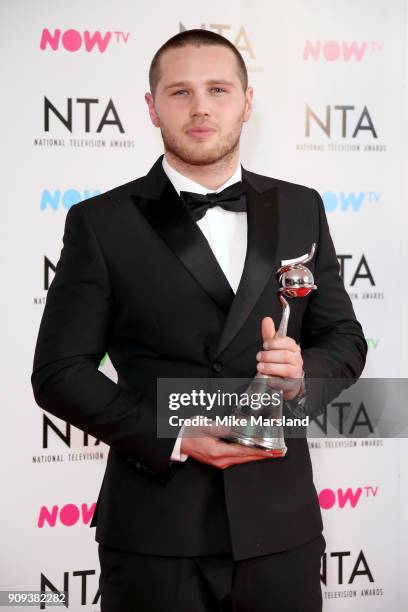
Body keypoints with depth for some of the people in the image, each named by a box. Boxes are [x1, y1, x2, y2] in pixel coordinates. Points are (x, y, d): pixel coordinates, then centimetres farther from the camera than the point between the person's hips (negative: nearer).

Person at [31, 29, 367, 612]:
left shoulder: (300, 209, 7)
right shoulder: (102, 222, -2)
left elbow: (344, 338, 11)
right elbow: (59, 371, -4)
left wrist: (304, 372, -12)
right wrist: (173, 438, -14)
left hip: (279, 519, 3)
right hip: (156, 528, -2)